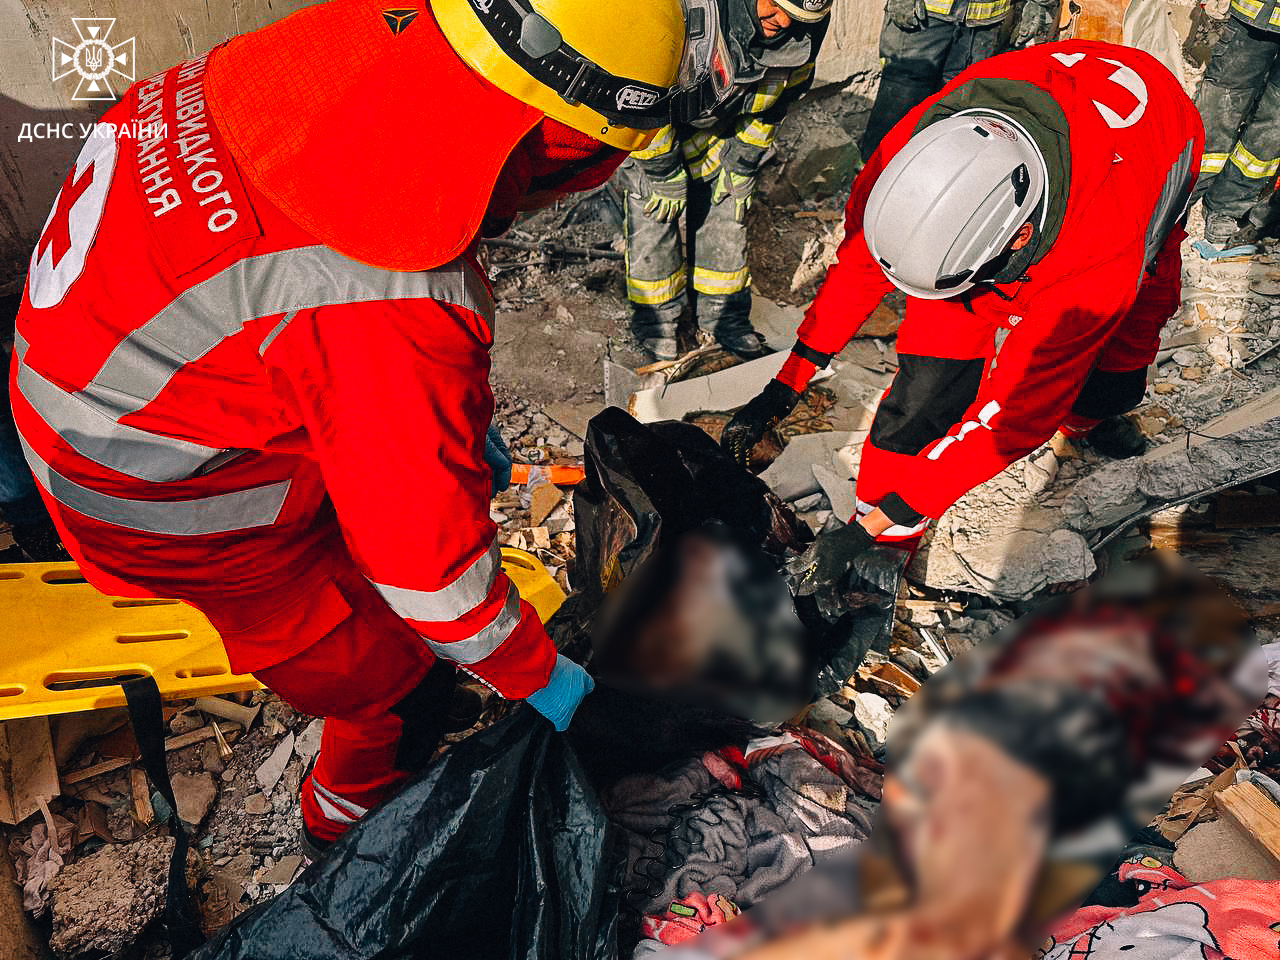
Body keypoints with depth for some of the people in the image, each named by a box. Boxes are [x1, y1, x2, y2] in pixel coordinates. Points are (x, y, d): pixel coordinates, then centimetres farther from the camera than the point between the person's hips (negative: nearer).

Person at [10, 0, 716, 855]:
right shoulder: (397, 308, -39)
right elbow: (423, 542, -27)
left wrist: (459, 421, 12)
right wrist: (536, 676, -8)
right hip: (180, 505, -8)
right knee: (398, 685, 10)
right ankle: (351, 829, 42)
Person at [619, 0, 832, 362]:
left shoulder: (806, 30, -24)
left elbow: (773, 105, -4)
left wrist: (741, 166, -1)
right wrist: (665, 174, -19)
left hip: (724, 127, 4)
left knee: (727, 219, 4)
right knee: (654, 220, -7)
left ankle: (724, 314, 23)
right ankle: (655, 319, 12)